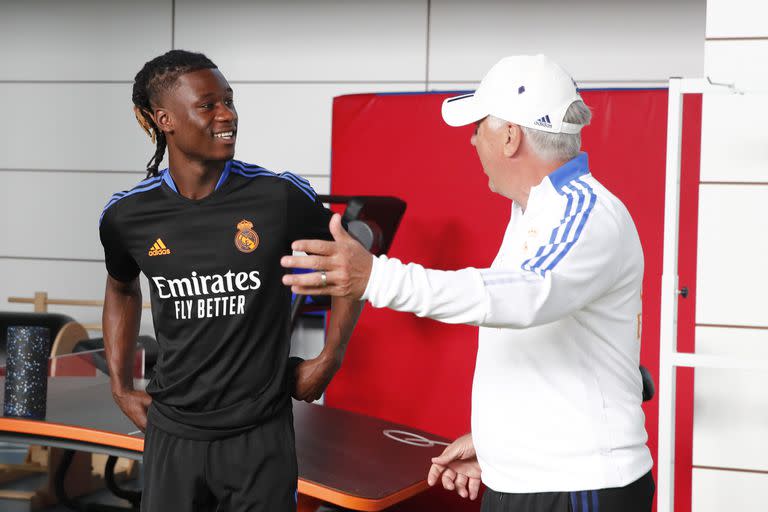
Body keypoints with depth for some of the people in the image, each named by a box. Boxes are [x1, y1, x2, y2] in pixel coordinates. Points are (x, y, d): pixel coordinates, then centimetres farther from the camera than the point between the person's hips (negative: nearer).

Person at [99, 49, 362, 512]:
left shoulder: (281, 197, -12)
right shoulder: (127, 216, -4)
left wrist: (328, 360, 2)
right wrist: (120, 386, 13)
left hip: (260, 434, -2)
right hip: (172, 434, 2)